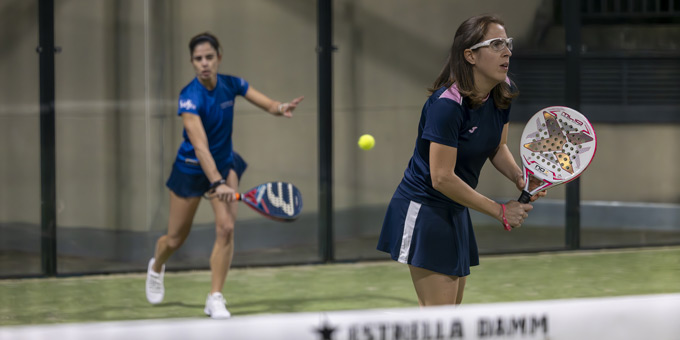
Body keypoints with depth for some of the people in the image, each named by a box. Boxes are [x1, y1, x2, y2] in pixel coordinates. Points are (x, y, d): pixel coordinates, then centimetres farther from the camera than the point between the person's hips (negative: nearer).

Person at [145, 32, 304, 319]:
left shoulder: (231, 85, -11)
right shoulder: (190, 98, -29)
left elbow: (268, 105, -5)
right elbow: (200, 146, -39)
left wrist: (281, 108, -31)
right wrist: (218, 183, -51)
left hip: (224, 164, 4)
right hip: (191, 168, -4)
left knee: (226, 228, -15)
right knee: (176, 239, 10)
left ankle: (215, 298, -7)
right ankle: (156, 268, 46)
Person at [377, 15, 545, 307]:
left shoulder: (502, 94, -1)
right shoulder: (447, 104, -26)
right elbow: (442, 178, -26)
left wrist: (519, 178, -7)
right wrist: (500, 211, -21)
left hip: (456, 212, 9)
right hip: (423, 210, -9)